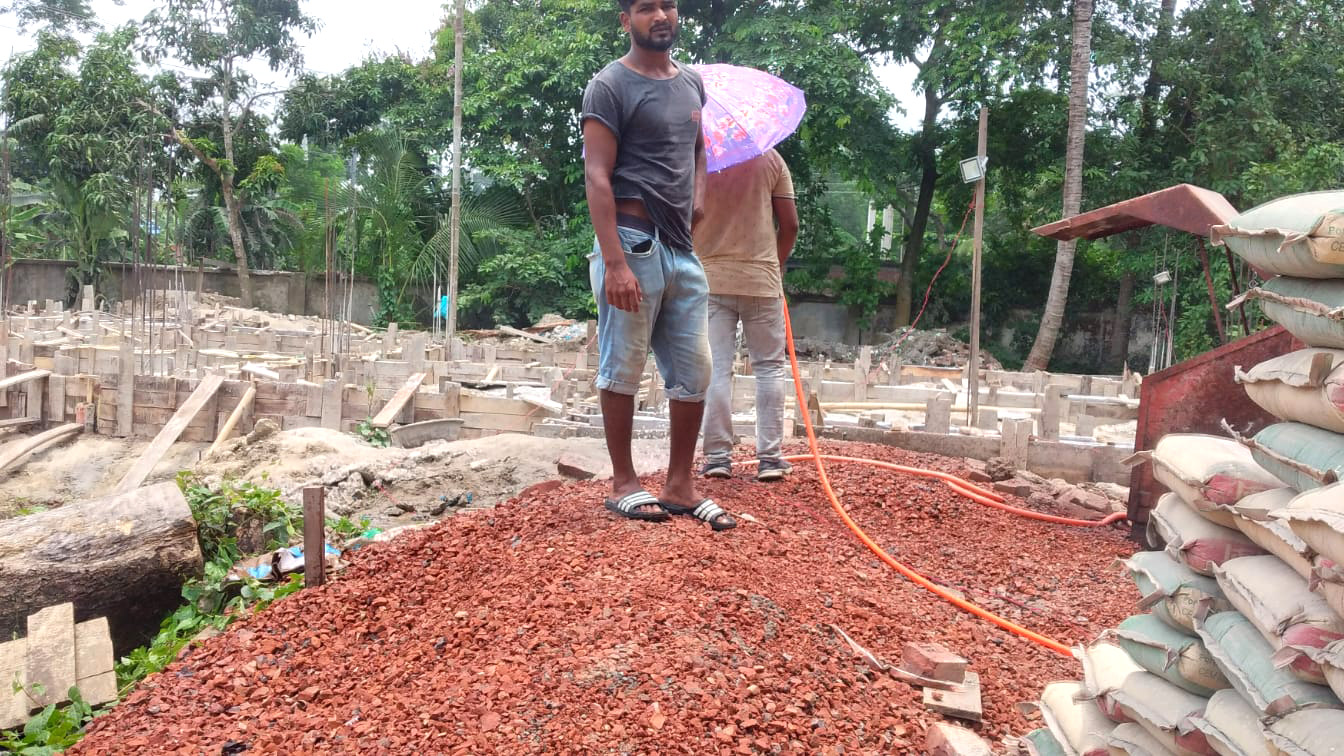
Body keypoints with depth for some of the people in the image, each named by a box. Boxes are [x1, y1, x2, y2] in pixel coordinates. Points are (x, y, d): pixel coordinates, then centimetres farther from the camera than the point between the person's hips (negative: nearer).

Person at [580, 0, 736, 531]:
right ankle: (623, 483, 14)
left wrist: (698, 198, 11)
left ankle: (680, 485, 19)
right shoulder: (610, 86, -5)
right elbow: (597, 177, -13)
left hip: (683, 248, 7)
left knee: (694, 371, 8)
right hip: (633, 241, -7)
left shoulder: (692, 83, 16)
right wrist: (614, 262, -22)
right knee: (622, 369, 0)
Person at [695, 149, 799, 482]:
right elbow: (790, 225, 0)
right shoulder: (770, 157, -1)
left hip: (709, 278, 1)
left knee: (717, 368, 3)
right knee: (769, 367, 8)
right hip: (762, 279, 0)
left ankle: (717, 456, 4)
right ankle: (769, 457, 7)